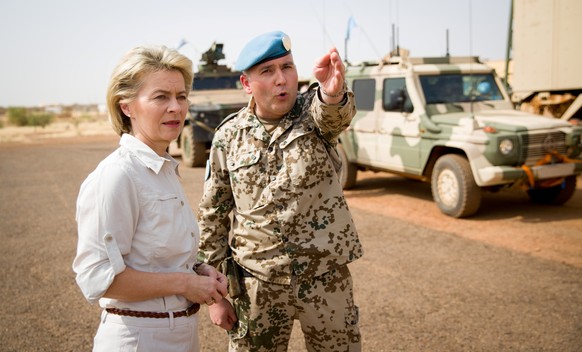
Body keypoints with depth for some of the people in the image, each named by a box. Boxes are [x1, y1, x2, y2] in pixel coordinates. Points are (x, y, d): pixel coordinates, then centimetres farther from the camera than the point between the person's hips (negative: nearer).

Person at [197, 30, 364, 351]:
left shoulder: (315, 112, -4)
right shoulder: (228, 136, -3)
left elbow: (336, 115, -30)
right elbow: (212, 216, 2)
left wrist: (333, 92, -54)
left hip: (327, 278, 0)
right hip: (257, 285, 1)